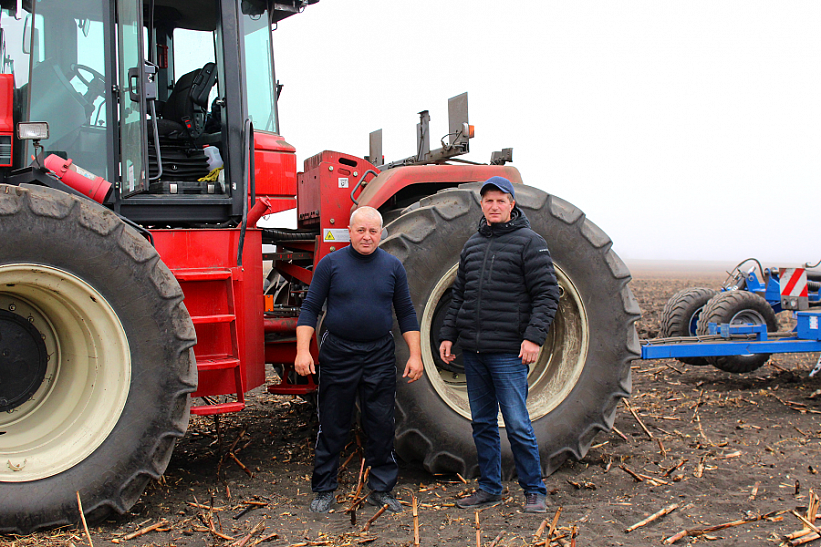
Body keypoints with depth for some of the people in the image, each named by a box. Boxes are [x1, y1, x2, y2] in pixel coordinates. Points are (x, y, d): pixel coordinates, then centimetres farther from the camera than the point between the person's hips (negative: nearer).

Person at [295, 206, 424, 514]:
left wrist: (415, 355, 2)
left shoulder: (393, 266, 6)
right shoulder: (331, 264, -1)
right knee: (333, 427, 7)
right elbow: (310, 309, -1)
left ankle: (381, 489, 21)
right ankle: (324, 490, 21)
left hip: (380, 356, 2)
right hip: (338, 354, -2)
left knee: (381, 427, 7)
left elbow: (406, 314, 9)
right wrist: (303, 350, -11)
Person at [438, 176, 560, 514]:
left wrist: (534, 337, -17)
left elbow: (547, 294, -8)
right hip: (472, 351, 6)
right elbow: (459, 296, 19)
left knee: (517, 426, -4)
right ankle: (489, 488, 24)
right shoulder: (472, 245, 14)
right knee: (482, 424, 13)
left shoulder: (529, 242, -3)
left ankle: (534, 491, 13)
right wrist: (448, 335, 12)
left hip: (508, 352, -6)